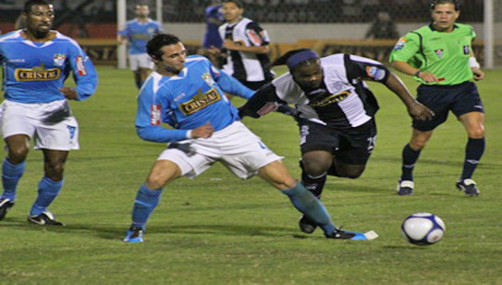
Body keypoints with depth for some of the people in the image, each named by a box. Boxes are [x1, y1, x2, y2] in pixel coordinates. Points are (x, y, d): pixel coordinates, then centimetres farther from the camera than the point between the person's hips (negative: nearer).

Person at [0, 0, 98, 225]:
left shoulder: (67, 46, -3)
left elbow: (88, 77, 0)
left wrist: (77, 93, -19)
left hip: (54, 109, 2)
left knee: (56, 168, -2)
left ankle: (38, 212, 23)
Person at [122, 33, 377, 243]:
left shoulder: (199, 63, -3)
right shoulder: (154, 90, -15)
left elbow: (223, 81, 18)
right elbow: (145, 130, -14)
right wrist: (189, 134, -22)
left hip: (232, 133, 2)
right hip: (193, 140, -2)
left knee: (284, 180, -5)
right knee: (156, 179, -26)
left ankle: (330, 230, 6)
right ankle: (136, 230, 2)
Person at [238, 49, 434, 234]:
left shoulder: (341, 66, -35)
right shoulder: (284, 88, -30)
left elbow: (385, 75, -22)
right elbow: (250, 110, -16)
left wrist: (411, 104, -16)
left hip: (358, 122, 1)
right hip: (317, 124, -1)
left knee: (351, 172, 12)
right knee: (316, 164, -26)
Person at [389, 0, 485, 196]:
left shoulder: (466, 32, 4)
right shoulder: (419, 37, -12)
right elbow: (396, 61, -18)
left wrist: (473, 66, 15)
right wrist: (419, 73, -33)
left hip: (464, 88, 3)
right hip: (432, 91, -3)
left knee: (477, 132, -19)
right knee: (418, 142, 5)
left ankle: (466, 179, -2)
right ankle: (406, 179, 33)